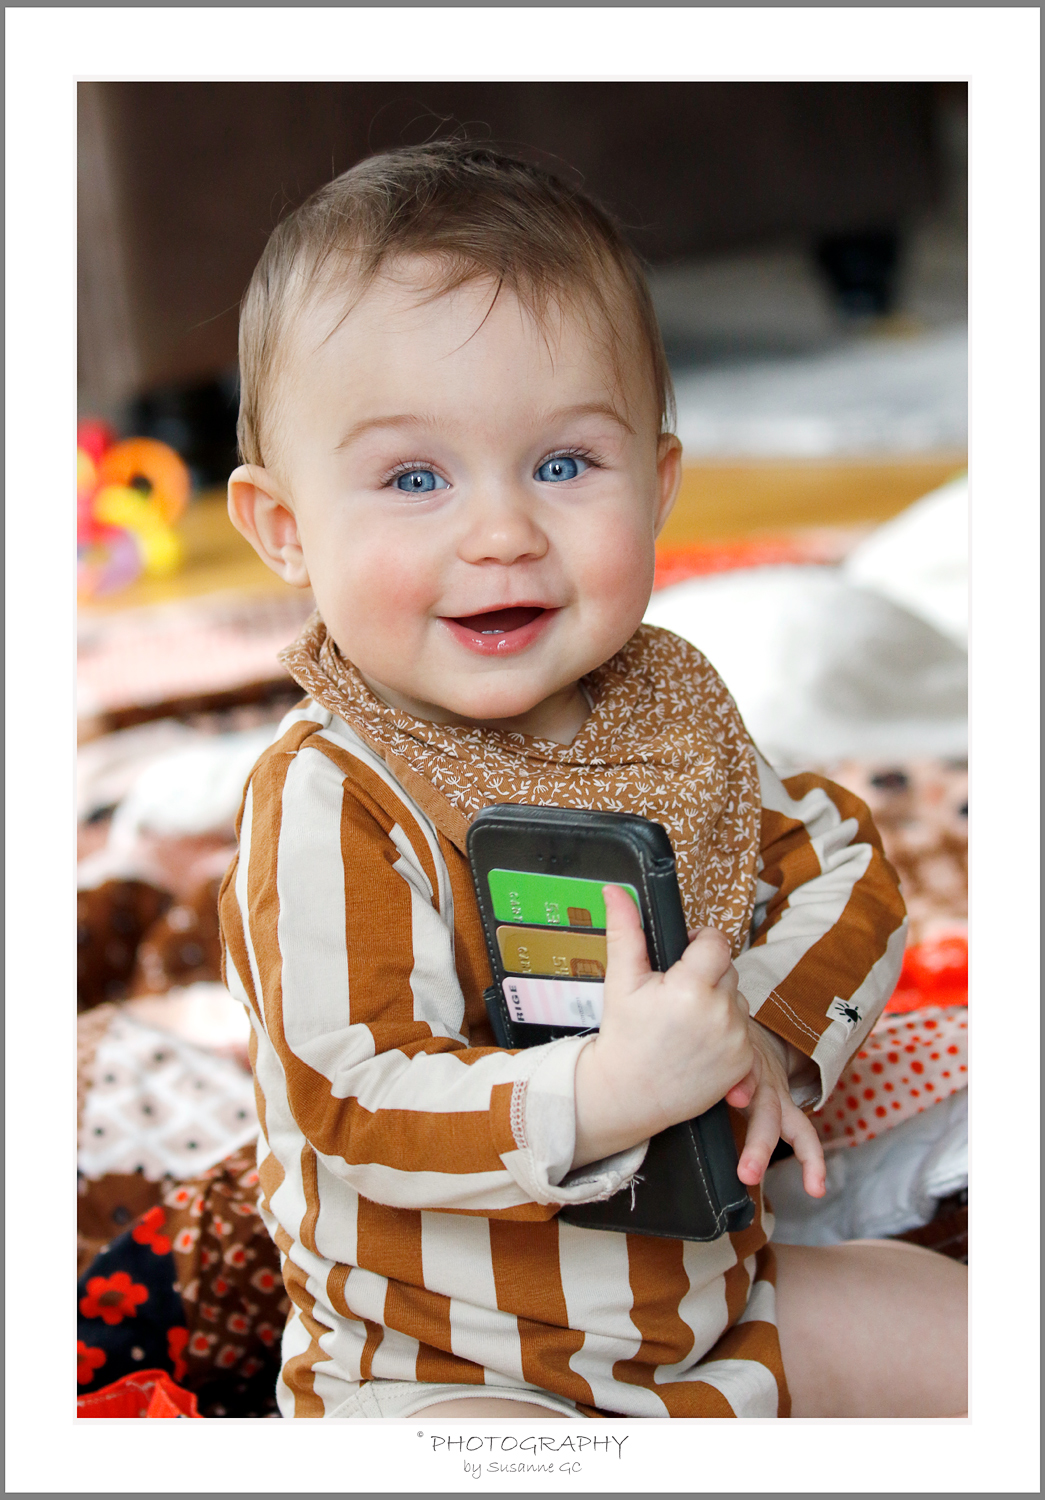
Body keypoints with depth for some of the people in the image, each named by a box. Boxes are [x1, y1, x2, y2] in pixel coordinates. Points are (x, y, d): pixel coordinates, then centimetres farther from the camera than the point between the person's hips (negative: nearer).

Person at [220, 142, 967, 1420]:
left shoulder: (676, 704, -2)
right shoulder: (327, 801, -23)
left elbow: (844, 870, 5)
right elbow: (354, 1109, -26)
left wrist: (768, 1038, -16)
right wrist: (603, 1096, -41)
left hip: (708, 1291, 6)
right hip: (435, 1374, -6)